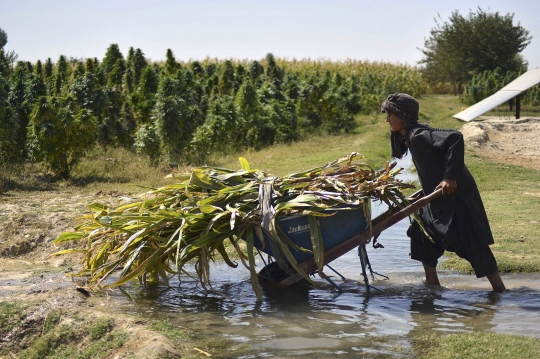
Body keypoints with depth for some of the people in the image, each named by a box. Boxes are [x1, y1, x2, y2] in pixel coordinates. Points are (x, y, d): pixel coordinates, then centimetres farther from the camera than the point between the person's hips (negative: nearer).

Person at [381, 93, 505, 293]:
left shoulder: (418, 135, -22)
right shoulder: (408, 138, 7)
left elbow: (454, 138, -34)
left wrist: (450, 177, -34)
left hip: (455, 194, -10)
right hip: (438, 197, 10)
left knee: (472, 243, -3)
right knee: (424, 234, 15)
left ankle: (499, 288, 6)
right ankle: (432, 283, 22)